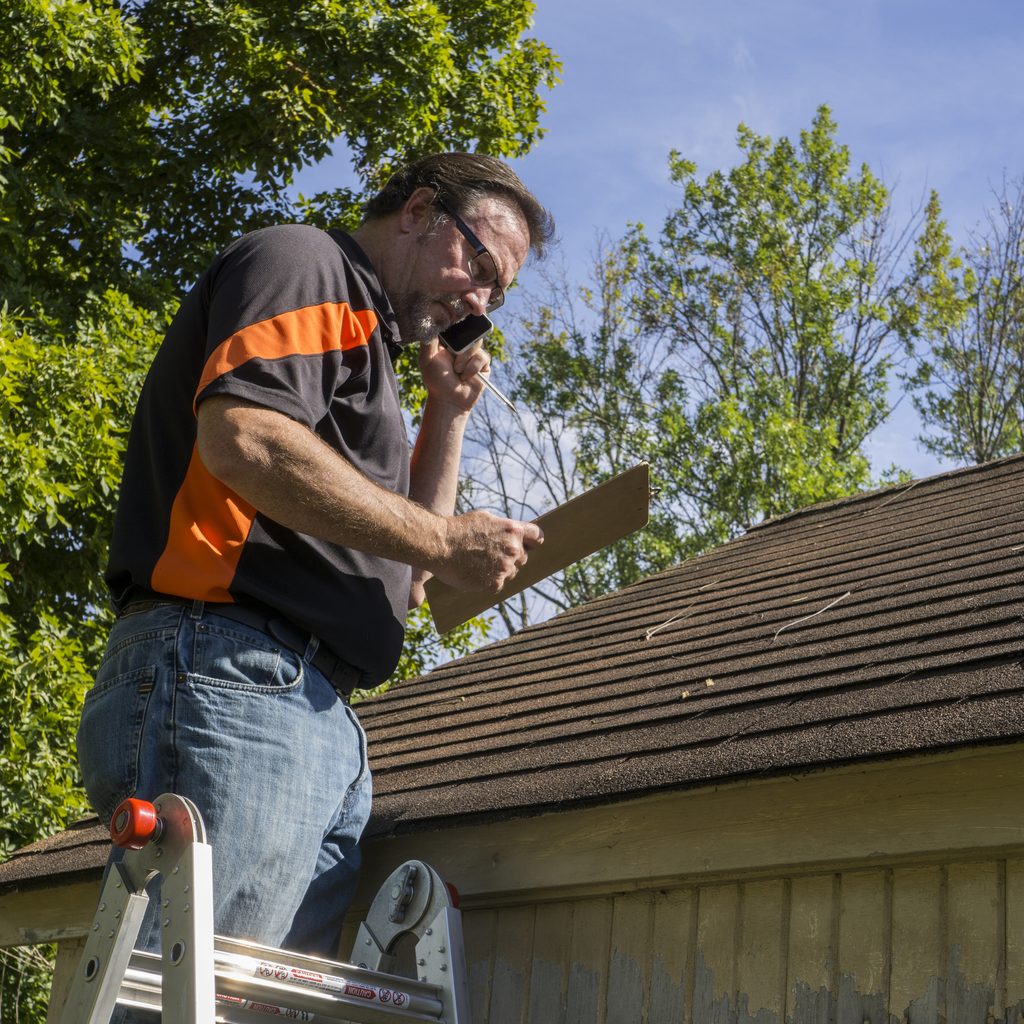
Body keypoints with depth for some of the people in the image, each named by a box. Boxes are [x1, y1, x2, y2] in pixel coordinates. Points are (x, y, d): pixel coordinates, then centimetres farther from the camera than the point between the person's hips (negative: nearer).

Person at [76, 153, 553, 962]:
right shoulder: (302, 262, 5)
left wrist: (448, 419, 24)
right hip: (235, 680, -10)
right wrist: (445, 539, -11)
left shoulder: (364, 347, 32)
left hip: (320, 719, 10)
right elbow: (242, 436, -17)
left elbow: (408, 578, 32)